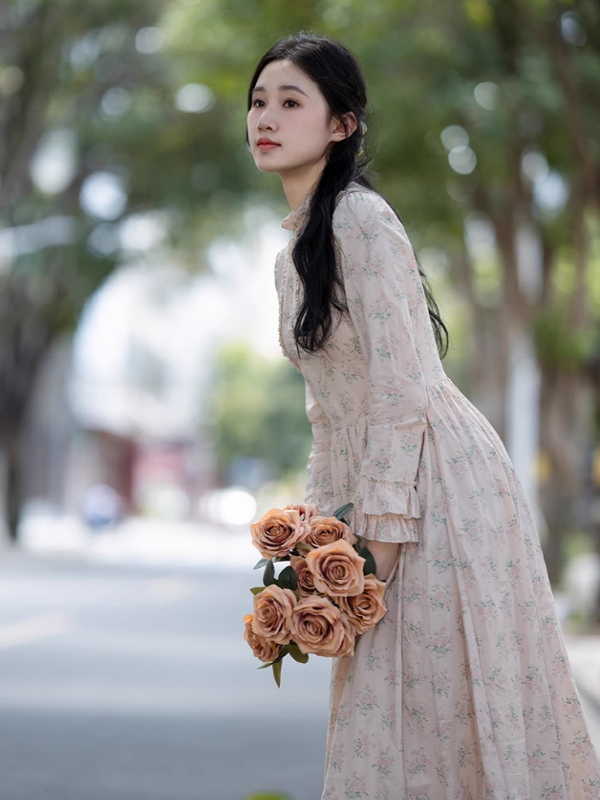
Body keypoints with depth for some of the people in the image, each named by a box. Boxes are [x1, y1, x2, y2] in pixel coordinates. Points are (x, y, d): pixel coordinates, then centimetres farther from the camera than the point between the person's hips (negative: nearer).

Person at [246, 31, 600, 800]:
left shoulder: (362, 219, -13)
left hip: (440, 482, -9)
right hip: (382, 488, 9)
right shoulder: (292, 251, 14)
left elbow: (402, 386, -18)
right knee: (385, 708, 10)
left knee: (448, 712, -5)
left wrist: (380, 530, -19)